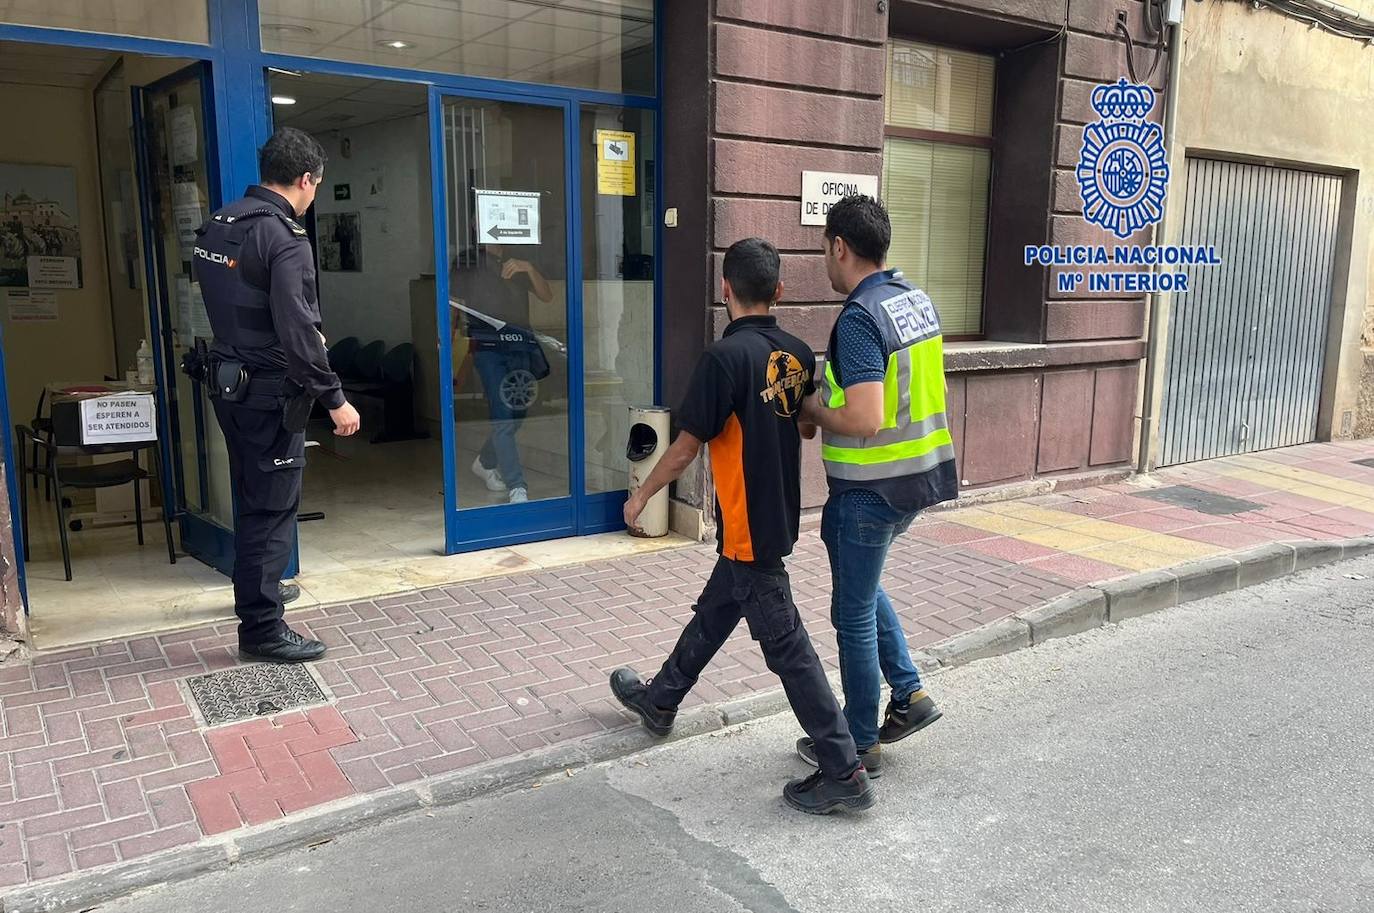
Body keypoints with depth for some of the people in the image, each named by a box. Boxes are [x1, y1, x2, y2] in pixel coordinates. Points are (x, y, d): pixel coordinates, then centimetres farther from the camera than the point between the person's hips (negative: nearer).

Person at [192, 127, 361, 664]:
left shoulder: (216, 226, 9)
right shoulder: (284, 238, -19)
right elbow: (297, 331, -24)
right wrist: (334, 398, -20)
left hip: (229, 382, 9)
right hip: (269, 393, -9)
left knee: (253, 500, 23)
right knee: (272, 509, -2)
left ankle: (258, 588, 40)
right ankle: (261, 629, 5)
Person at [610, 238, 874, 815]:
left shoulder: (726, 357, -21)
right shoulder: (798, 354, 2)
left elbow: (686, 447, -16)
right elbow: (806, 426, 16)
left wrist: (641, 495, -1)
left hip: (748, 529, -8)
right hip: (778, 518, 9)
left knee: (785, 645, -2)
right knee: (712, 614, 23)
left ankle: (843, 773, 5)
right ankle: (660, 700, 43)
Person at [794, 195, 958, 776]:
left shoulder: (858, 319, -22)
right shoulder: (918, 300, 6)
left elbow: (865, 422, -30)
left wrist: (808, 409, -13)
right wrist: (829, 389, 9)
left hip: (872, 488, -9)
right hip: (922, 474, 9)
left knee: (854, 613, 7)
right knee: (862, 584, 28)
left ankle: (860, 745, 22)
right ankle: (909, 694, 29)